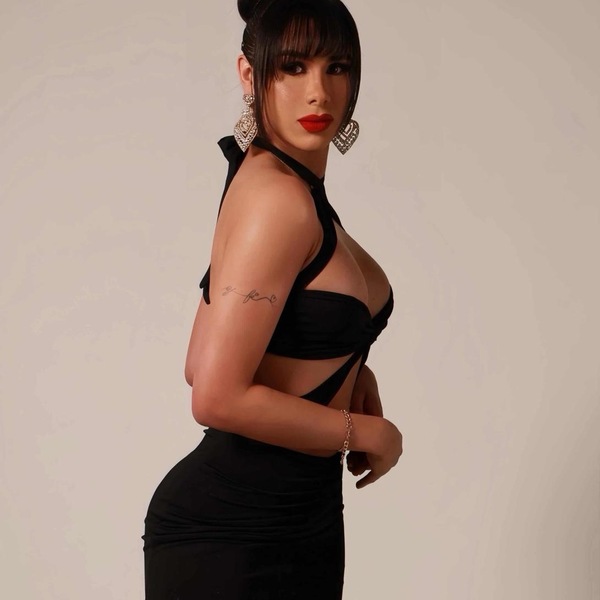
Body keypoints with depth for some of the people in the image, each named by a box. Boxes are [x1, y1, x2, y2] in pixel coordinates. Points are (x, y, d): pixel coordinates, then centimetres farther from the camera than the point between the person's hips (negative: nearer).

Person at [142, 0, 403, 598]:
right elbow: (217, 399, -25)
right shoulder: (278, 196, -21)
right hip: (229, 533, -9)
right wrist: (369, 432, -13)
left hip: (302, 516, 9)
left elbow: (200, 366, 12)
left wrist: (345, 371, 2)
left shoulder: (296, 188, 8)